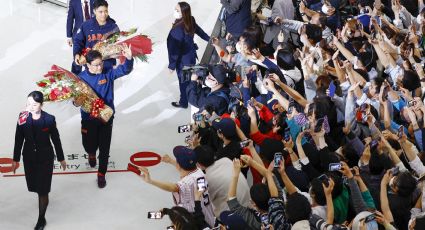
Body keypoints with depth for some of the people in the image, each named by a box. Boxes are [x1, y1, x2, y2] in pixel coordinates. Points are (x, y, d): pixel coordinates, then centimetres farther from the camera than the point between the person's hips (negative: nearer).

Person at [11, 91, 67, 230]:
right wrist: (15, 160, 3)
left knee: (42, 189, 1)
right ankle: (44, 198, 53)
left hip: (45, 158, -3)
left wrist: (61, 158, 4)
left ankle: (41, 219, 18)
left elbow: (56, 139, -5)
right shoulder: (23, 118, -13)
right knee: (34, 185, 19)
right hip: (29, 157, 3)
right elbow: (18, 140, -3)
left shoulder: (49, 119, -18)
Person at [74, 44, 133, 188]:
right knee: (89, 145, 13)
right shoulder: (82, 78, -12)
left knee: (104, 148, 7)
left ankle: (101, 175, 29)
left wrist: (129, 58, -43)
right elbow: (76, 96, -7)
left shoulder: (108, 73, -12)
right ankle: (91, 154, 53)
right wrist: (76, 102, -32)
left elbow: (125, 70, -22)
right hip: (88, 119, 0)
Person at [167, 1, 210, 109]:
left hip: (183, 59, -7)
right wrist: (209, 39, 28)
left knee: (183, 81, 15)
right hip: (191, 55, 7)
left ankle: (183, 102, 35)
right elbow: (199, 30, 9)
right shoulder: (190, 21, -12)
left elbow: (175, 49, -28)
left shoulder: (178, 29, -36)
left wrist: (172, 65, -18)